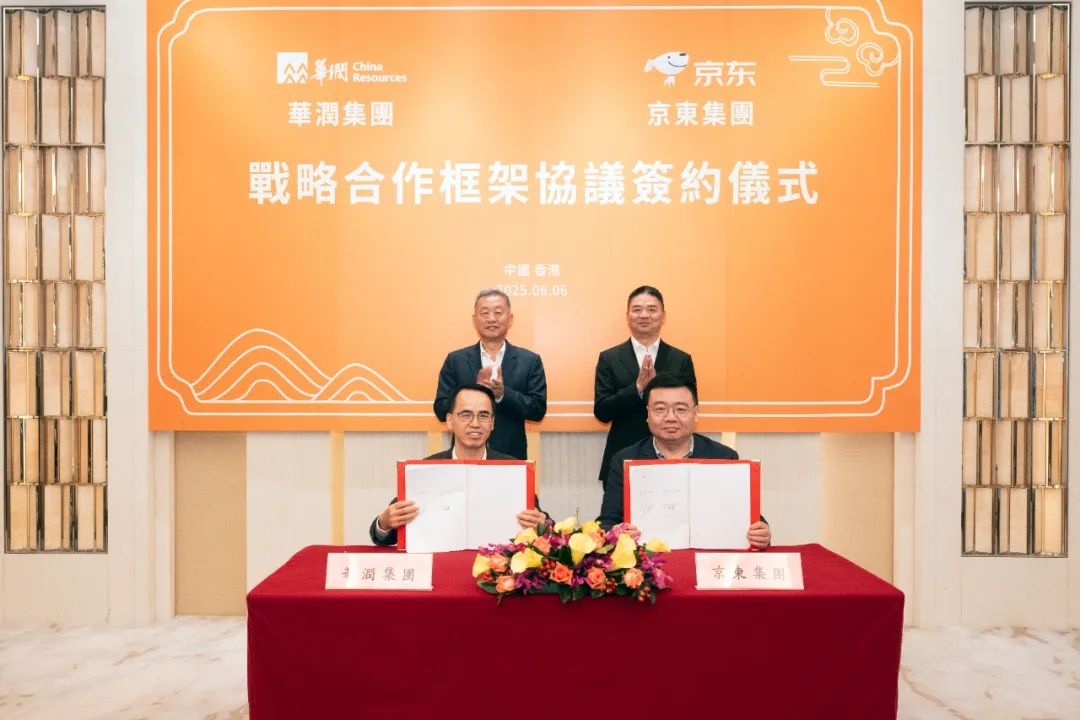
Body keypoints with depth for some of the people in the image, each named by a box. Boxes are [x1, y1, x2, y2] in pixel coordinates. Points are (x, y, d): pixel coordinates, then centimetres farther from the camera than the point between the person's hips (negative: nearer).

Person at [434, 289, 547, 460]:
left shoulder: (530, 360, 1)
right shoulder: (455, 360, 2)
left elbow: (539, 410, -5)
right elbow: (441, 410, -2)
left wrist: (503, 393, -20)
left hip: (511, 457, 0)